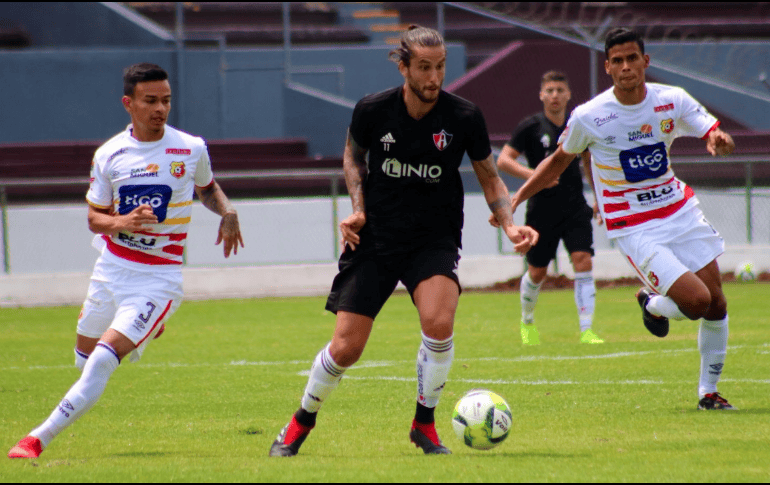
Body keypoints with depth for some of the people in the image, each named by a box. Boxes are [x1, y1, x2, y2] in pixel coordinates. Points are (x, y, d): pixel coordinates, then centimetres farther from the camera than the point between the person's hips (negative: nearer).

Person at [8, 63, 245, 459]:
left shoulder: (191, 149, -4)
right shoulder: (109, 155, -2)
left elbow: (207, 188, 18)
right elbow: (94, 217, 4)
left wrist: (227, 212, -4)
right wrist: (122, 222, -18)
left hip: (158, 277, -4)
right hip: (110, 269, 4)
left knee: (102, 361, -18)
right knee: (85, 357, 19)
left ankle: (38, 440, -17)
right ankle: (142, 334, 51)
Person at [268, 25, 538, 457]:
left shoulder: (465, 117, -11)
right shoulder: (373, 111, -10)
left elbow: (490, 178, 2)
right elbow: (354, 155, 11)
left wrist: (510, 225, -13)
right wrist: (359, 208, -3)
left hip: (435, 240, 0)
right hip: (376, 239, 1)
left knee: (438, 322, -28)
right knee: (346, 348, -5)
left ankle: (424, 424, -4)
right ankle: (301, 423, 24)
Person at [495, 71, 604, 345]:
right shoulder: (531, 127, -5)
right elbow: (503, 160, -9)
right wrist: (533, 175, -23)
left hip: (576, 209, 2)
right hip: (542, 211, -2)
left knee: (583, 261, -15)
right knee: (537, 272, 7)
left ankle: (586, 330, -15)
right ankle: (527, 321, 35)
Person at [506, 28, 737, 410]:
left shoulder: (672, 101, -6)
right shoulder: (588, 117, -12)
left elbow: (715, 133, -6)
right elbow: (559, 161, 4)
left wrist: (719, 140, -32)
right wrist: (516, 199, -3)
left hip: (679, 211, 4)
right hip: (634, 229, -4)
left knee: (716, 304, 5)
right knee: (697, 300, -18)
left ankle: (708, 392, 24)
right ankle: (652, 305, 18)